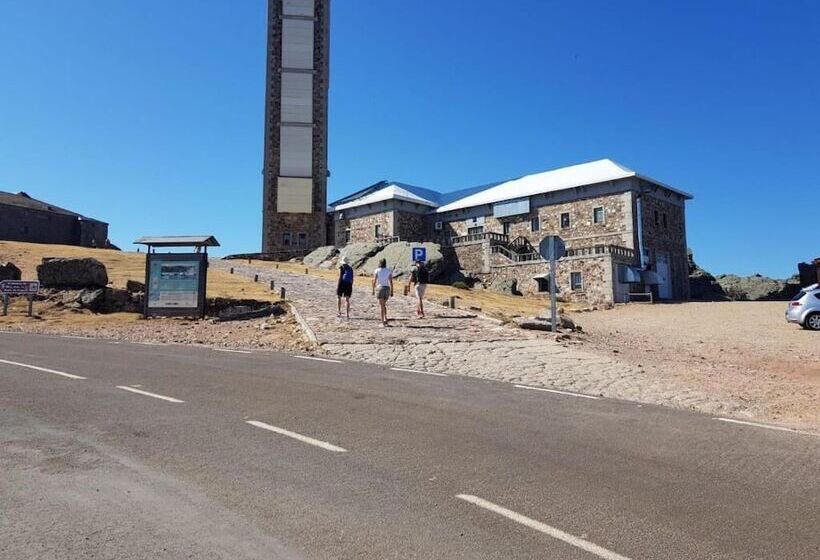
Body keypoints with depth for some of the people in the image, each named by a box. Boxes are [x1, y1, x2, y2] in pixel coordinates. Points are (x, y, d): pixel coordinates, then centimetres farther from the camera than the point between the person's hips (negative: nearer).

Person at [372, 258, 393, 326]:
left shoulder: (376, 271, -1)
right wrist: (392, 291, -1)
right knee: (384, 304, 20)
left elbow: (374, 281, -6)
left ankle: (383, 322, -6)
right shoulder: (389, 271, 4)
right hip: (387, 288, 3)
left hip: (380, 288, -3)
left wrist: (373, 290, 2)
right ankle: (385, 319, 5)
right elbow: (391, 281, -3)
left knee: (381, 306, 0)